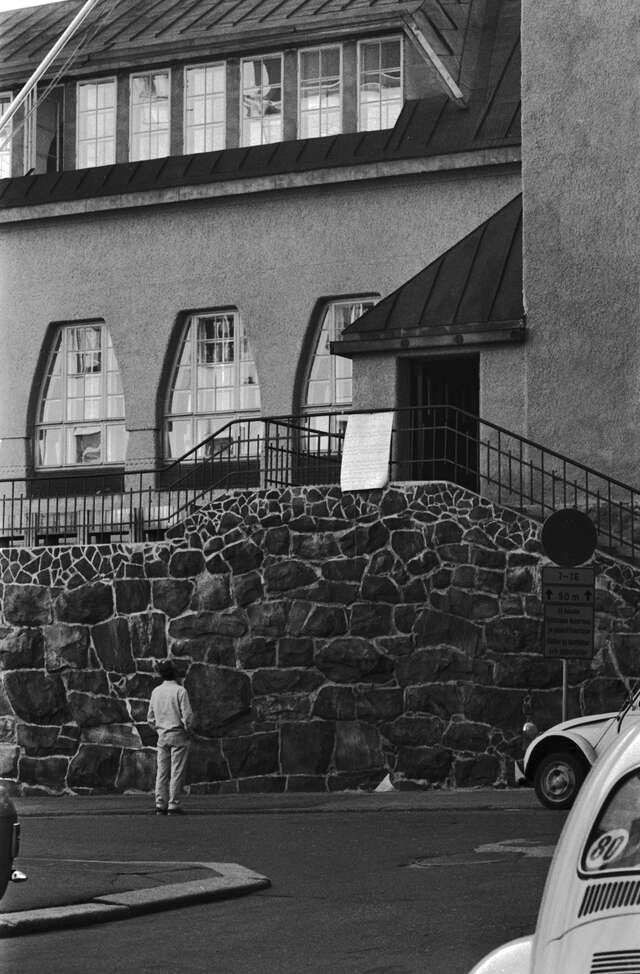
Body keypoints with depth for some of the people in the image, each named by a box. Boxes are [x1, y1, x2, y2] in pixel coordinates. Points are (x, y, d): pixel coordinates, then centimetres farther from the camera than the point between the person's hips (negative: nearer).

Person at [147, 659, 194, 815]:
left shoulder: (155, 691, 7)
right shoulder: (180, 691, -11)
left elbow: (150, 717, 11)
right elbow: (187, 715, -14)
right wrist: (187, 729, 1)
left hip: (162, 736, 5)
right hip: (178, 734, -5)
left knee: (162, 772, 7)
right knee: (177, 771, -2)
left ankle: (160, 804, 6)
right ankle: (174, 805, -5)